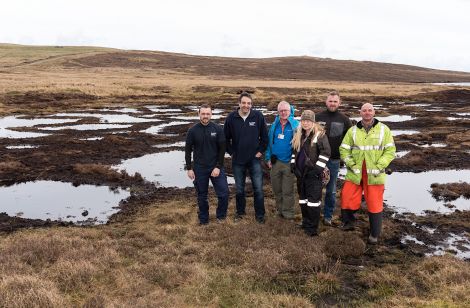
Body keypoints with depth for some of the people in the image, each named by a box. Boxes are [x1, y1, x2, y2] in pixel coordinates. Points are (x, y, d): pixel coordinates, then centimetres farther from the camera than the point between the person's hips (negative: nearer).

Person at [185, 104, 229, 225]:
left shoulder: (218, 129, -4)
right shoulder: (193, 130, -3)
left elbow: (222, 149, -3)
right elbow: (188, 151, 2)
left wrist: (218, 167, -9)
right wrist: (189, 168, -1)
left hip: (216, 167, 0)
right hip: (199, 169, 0)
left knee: (224, 193, -4)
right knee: (202, 196, 9)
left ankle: (221, 215, 20)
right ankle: (203, 219, 26)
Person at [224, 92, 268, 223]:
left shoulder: (258, 116, -8)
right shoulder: (231, 117, -6)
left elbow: (264, 136, 2)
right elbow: (226, 137, 5)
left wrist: (261, 151, -1)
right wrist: (231, 152, 2)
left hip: (254, 159, -1)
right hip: (238, 160, 1)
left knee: (258, 188, 0)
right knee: (239, 189, 14)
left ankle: (259, 214, 14)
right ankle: (240, 211, 32)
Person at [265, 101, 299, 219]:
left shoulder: (296, 125, -6)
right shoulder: (274, 126, 8)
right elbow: (269, 142, 12)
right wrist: (268, 158, 5)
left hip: (289, 162, -4)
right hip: (275, 162, 4)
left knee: (288, 191, 3)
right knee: (276, 189, 14)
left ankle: (288, 213, 14)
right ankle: (280, 210, 29)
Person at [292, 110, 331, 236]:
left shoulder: (319, 134, -11)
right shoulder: (299, 135, 11)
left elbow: (326, 152, -16)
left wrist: (318, 168, -17)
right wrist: (294, 165, 12)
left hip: (313, 173, -7)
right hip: (301, 172, 7)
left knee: (313, 199, -5)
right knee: (303, 198, 15)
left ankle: (312, 227, 3)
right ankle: (305, 222, 29)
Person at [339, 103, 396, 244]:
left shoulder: (383, 129, 0)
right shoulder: (353, 130, 3)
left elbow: (390, 151, -2)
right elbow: (344, 150, 3)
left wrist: (379, 167, -11)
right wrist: (352, 166, -8)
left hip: (374, 174, -1)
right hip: (355, 173, 2)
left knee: (375, 204, 4)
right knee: (347, 199, 3)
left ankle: (374, 234, 21)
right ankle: (348, 222, 31)